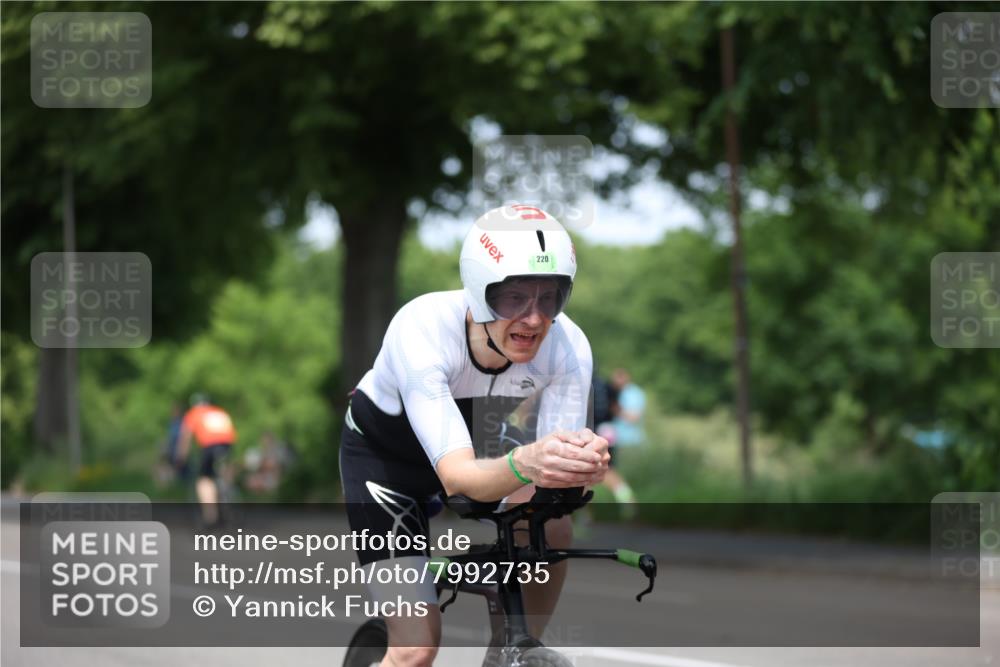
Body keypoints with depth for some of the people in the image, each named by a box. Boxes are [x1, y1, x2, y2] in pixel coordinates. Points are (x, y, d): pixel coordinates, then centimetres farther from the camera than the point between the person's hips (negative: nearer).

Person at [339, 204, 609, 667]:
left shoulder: (568, 347, -27)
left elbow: (556, 470, -29)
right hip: (383, 451, -4)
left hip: (475, 441, 4)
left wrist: (583, 467, -53)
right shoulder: (421, 330, -38)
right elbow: (456, 475, -45)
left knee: (550, 527, -26)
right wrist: (525, 463, -67)